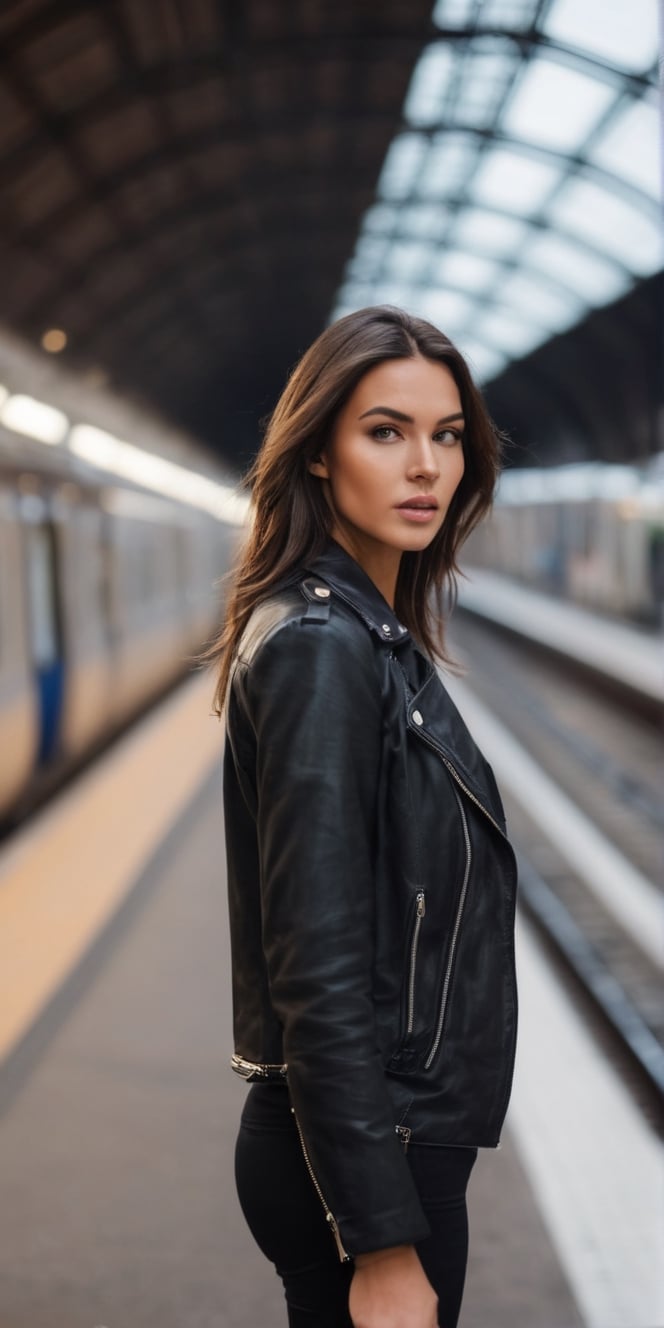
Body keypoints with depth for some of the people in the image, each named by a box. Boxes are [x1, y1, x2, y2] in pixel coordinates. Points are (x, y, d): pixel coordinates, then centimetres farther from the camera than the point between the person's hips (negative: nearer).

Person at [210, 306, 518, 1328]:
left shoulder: (376, 637, 9)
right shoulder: (320, 648, -19)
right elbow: (319, 970, -23)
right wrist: (381, 1241, -22)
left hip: (401, 1134, 9)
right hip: (366, 1154, -9)